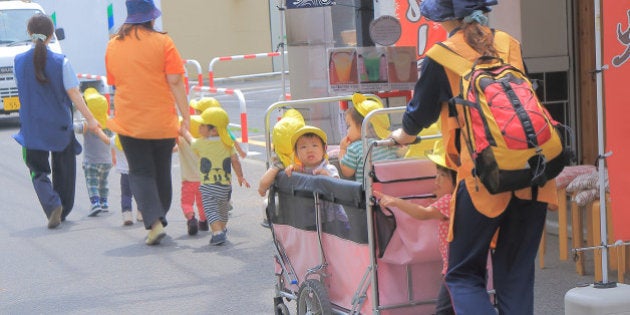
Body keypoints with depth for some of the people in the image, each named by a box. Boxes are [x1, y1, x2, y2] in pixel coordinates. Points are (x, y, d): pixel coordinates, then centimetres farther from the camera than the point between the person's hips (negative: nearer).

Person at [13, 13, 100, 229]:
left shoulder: (19, 61, -3)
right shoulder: (61, 62, -10)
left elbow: (23, 89, 10)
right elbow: (73, 93, -12)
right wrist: (90, 119, -8)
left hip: (32, 127, 1)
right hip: (60, 125, 0)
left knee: (38, 170, 6)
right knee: (63, 168, 17)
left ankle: (52, 204, -19)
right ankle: (63, 211, 25)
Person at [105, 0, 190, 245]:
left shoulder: (113, 45, 4)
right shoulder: (161, 42, -8)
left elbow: (114, 83, 13)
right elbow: (175, 81, -12)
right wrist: (185, 116, -8)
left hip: (128, 121, 1)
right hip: (162, 121, -1)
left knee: (140, 173, 5)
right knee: (161, 173, 15)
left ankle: (154, 221, -13)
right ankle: (159, 219, 25)